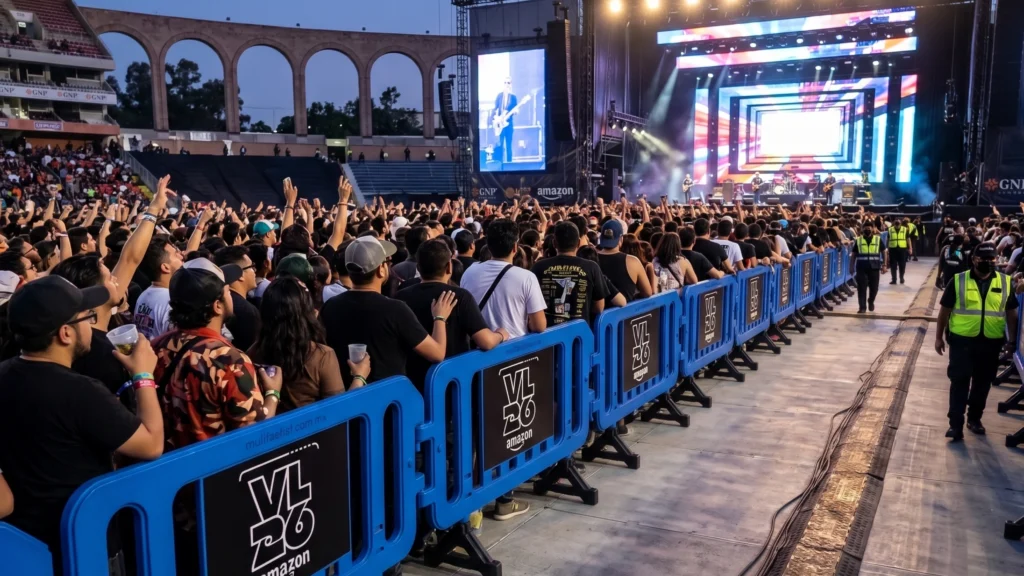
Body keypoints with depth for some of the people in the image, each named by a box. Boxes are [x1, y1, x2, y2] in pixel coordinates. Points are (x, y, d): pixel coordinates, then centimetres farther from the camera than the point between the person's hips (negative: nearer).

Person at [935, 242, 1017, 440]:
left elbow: (1011, 313, 10)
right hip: (962, 340, -2)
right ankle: (956, 424, 2)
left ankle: (974, 418, 29)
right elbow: (945, 310, 1)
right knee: (959, 382, -2)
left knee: (982, 383, 13)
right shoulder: (958, 280, -4)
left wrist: (1013, 341, 9)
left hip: (991, 343, 2)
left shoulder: (1006, 282, 2)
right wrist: (939, 337, 3)